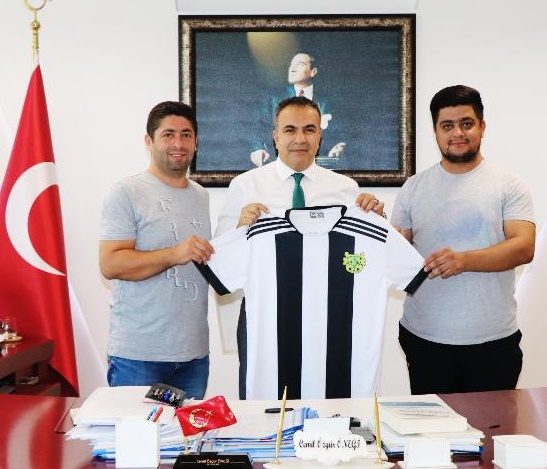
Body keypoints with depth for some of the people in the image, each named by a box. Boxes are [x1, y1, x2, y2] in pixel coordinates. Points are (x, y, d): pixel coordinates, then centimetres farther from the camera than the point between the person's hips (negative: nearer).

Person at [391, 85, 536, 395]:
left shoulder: (509, 185, 1)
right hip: (424, 338, 2)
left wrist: (464, 260, -25)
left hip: (494, 340, -1)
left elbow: (524, 247, -10)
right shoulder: (414, 188, 8)